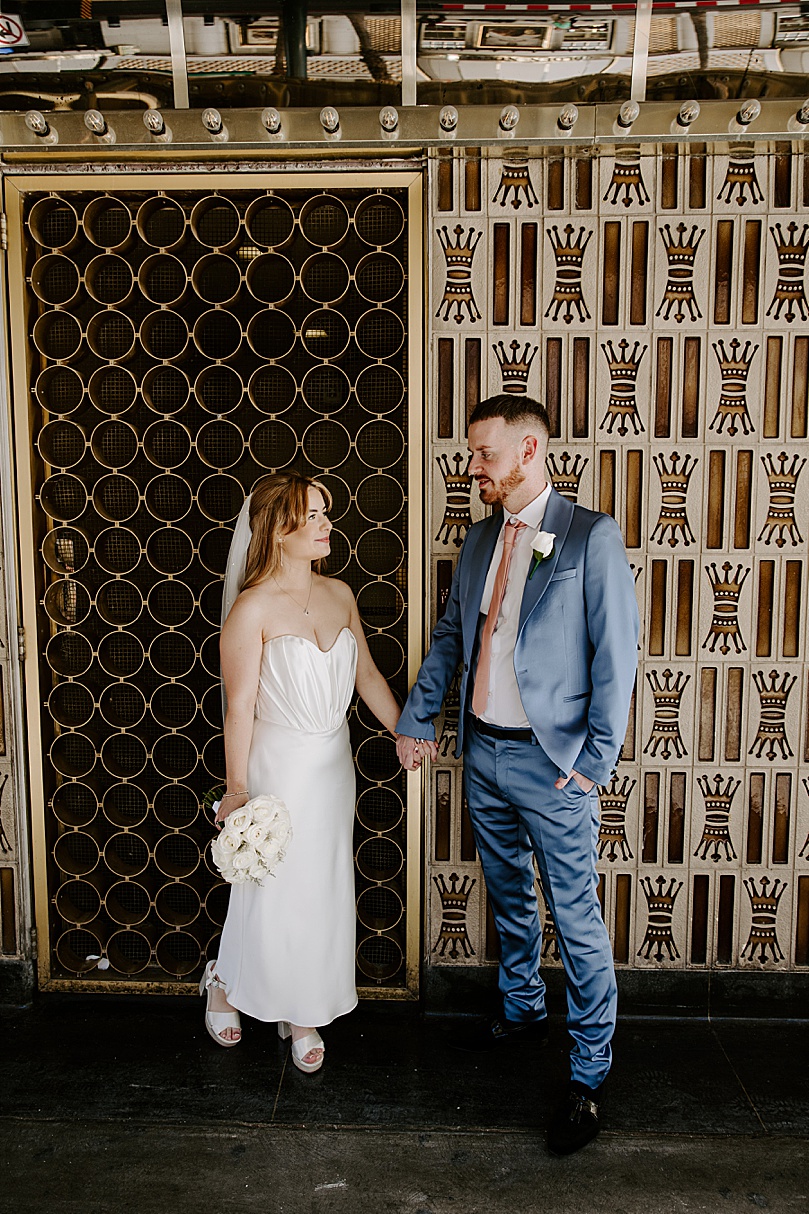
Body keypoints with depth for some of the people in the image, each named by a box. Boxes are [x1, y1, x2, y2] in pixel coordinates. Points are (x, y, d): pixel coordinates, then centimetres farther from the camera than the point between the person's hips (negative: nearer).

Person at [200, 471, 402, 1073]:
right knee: (272, 893, 8)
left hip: (334, 762, 6)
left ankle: (302, 1012, 33)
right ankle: (226, 982, 39)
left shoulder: (339, 593, 2)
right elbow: (239, 706, -14)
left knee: (325, 891, 13)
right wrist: (237, 789, -12)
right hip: (279, 765, -5)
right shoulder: (253, 607, -16)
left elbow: (367, 675, 10)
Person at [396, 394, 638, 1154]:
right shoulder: (480, 540, 8)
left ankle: (589, 1074, 18)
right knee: (508, 896, 21)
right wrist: (416, 719, 8)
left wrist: (594, 760, -14)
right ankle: (523, 1011, 43)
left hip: (551, 760, -6)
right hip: (482, 751, 6)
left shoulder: (590, 537, -11)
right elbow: (449, 635, 15)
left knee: (576, 917, 2)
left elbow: (615, 654, -12)